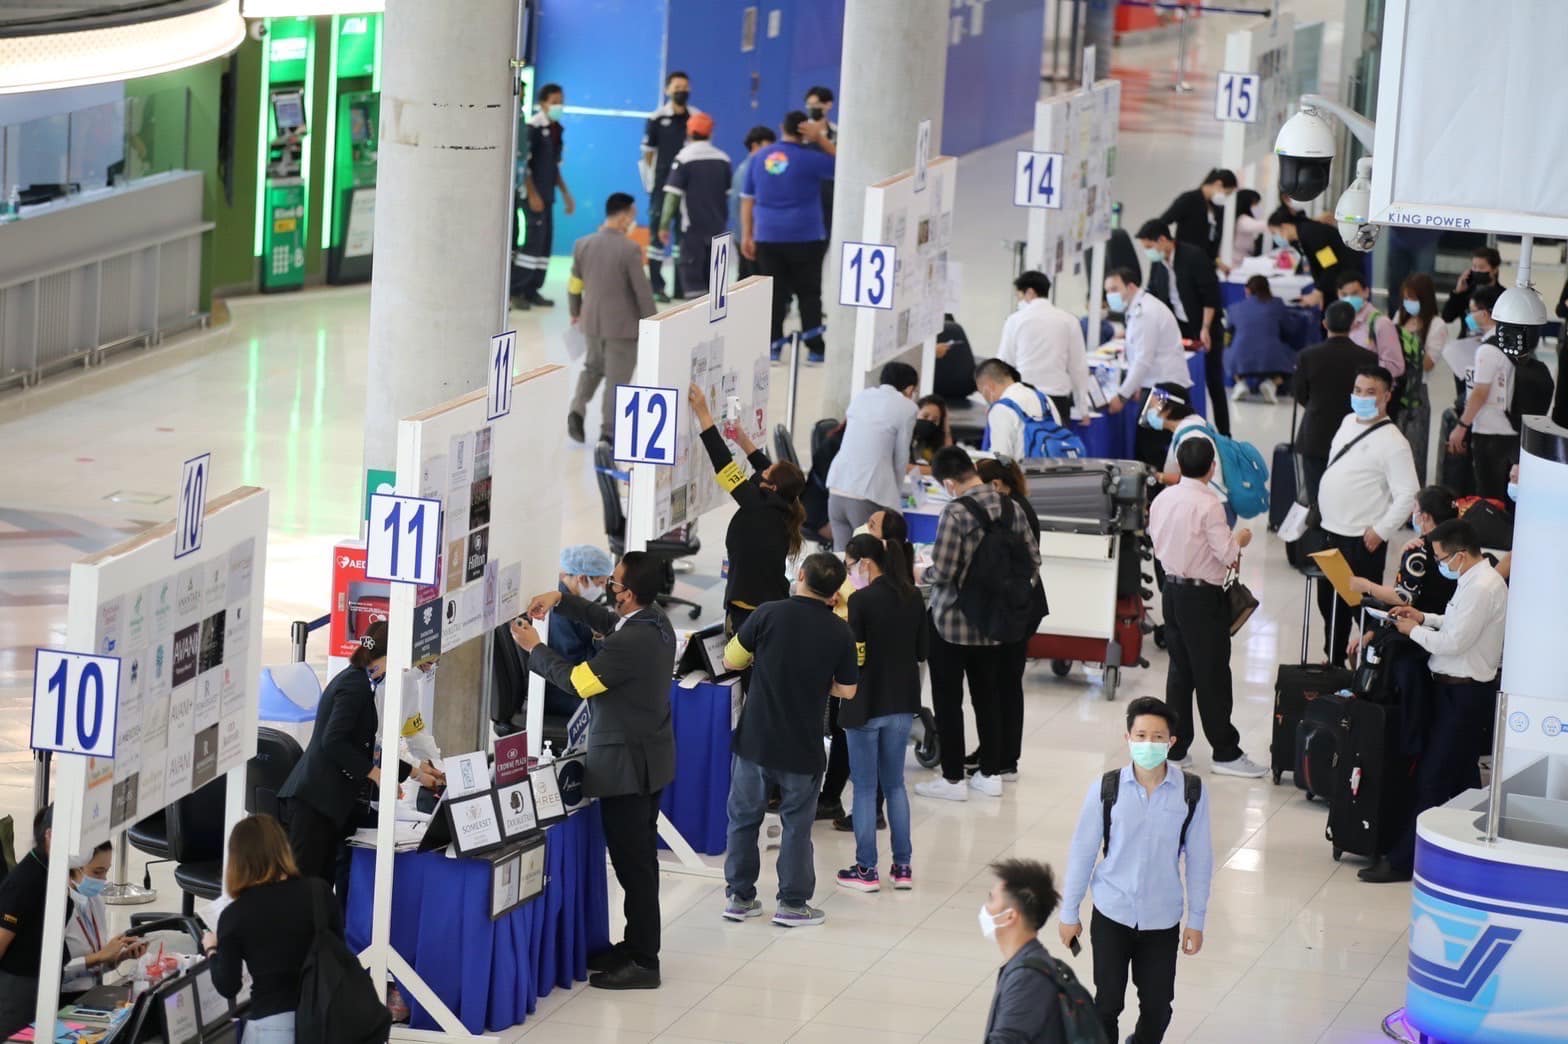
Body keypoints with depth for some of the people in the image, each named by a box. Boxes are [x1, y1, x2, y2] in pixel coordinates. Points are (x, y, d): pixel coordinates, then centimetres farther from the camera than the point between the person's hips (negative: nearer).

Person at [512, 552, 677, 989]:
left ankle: (643, 963, 0)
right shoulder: (657, 622, 3)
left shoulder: (630, 642, -26)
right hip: (649, 756, 10)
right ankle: (637, 945, 27)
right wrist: (559, 600, 7)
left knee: (633, 863, -4)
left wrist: (533, 647, -2)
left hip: (626, 763, -10)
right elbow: (605, 619, 19)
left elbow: (574, 680, -16)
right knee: (639, 859, 18)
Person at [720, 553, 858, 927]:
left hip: (755, 738, 0)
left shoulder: (770, 614, -10)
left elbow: (731, 660, -2)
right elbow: (847, 690, 3)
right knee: (797, 824, 12)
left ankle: (739, 896, 19)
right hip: (802, 747, 0)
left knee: (744, 818, 14)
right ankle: (792, 903, 15)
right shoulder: (840, 633, -6)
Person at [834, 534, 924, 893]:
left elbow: (853, 657, -17)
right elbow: (921, 651, 8)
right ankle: (902, 866, 17)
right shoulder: (913, 599, 1)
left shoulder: (861, 601, -18)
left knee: (865, 787, 4)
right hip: (902, 701, 6)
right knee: (895, 783, 16)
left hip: (866, 703, -6)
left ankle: (866, 870, 9)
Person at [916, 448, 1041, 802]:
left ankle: (953, 779, 9)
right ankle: (990, 774, 22)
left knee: (948, 700, 5)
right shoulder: (1011, 508, -1)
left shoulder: (956, 513, -20)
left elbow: (943, 571, -21)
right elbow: (1033, 560, 4)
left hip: (952, 622, -6)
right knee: (987, 698, 16)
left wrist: (923, 573, -1)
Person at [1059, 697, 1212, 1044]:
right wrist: (1069, 912, 3)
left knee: (1157, 1004, 10)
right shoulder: (1107, 789, -12)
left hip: (1162, 918, 1)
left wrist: (1196, 920, 2)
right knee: (1108, 1002, 3)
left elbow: (1198, 857, -2)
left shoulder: (1191, 792, -11)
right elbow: (1082, 850, -2)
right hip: (1111, 914, -1)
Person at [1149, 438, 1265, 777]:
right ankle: (1225, 753, 7)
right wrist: (1240, 540, 4)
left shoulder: (1162, 500, 3)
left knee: (1179, 671, 14)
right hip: (1202, 596, -7)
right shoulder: (1208, 505, -19)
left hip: (1171, 590, 7)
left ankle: (1175, 749, 17)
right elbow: (1227, 553, -19)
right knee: (1212, 676, 1)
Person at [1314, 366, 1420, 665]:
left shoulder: (1391, 441, -17)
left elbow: (1408, 495, -20)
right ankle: (1334, 661, 38)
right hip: (1332, 533, 9)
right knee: (1329, 601, 21)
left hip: (1362, 541, -9)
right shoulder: (1348, 422, 8)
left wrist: (1380, 531, -19)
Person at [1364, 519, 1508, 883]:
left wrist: (1415, 631, -8)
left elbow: (1454, 642, -23)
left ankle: (1404, 860, -3)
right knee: (1460, 777, 16)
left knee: (1432, 780, -6)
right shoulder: (1475, 581, 10)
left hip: (1465, 694, -10)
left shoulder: (1483, 587, -21)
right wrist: (1424, 618, 9)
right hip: (1456, 688, 10)